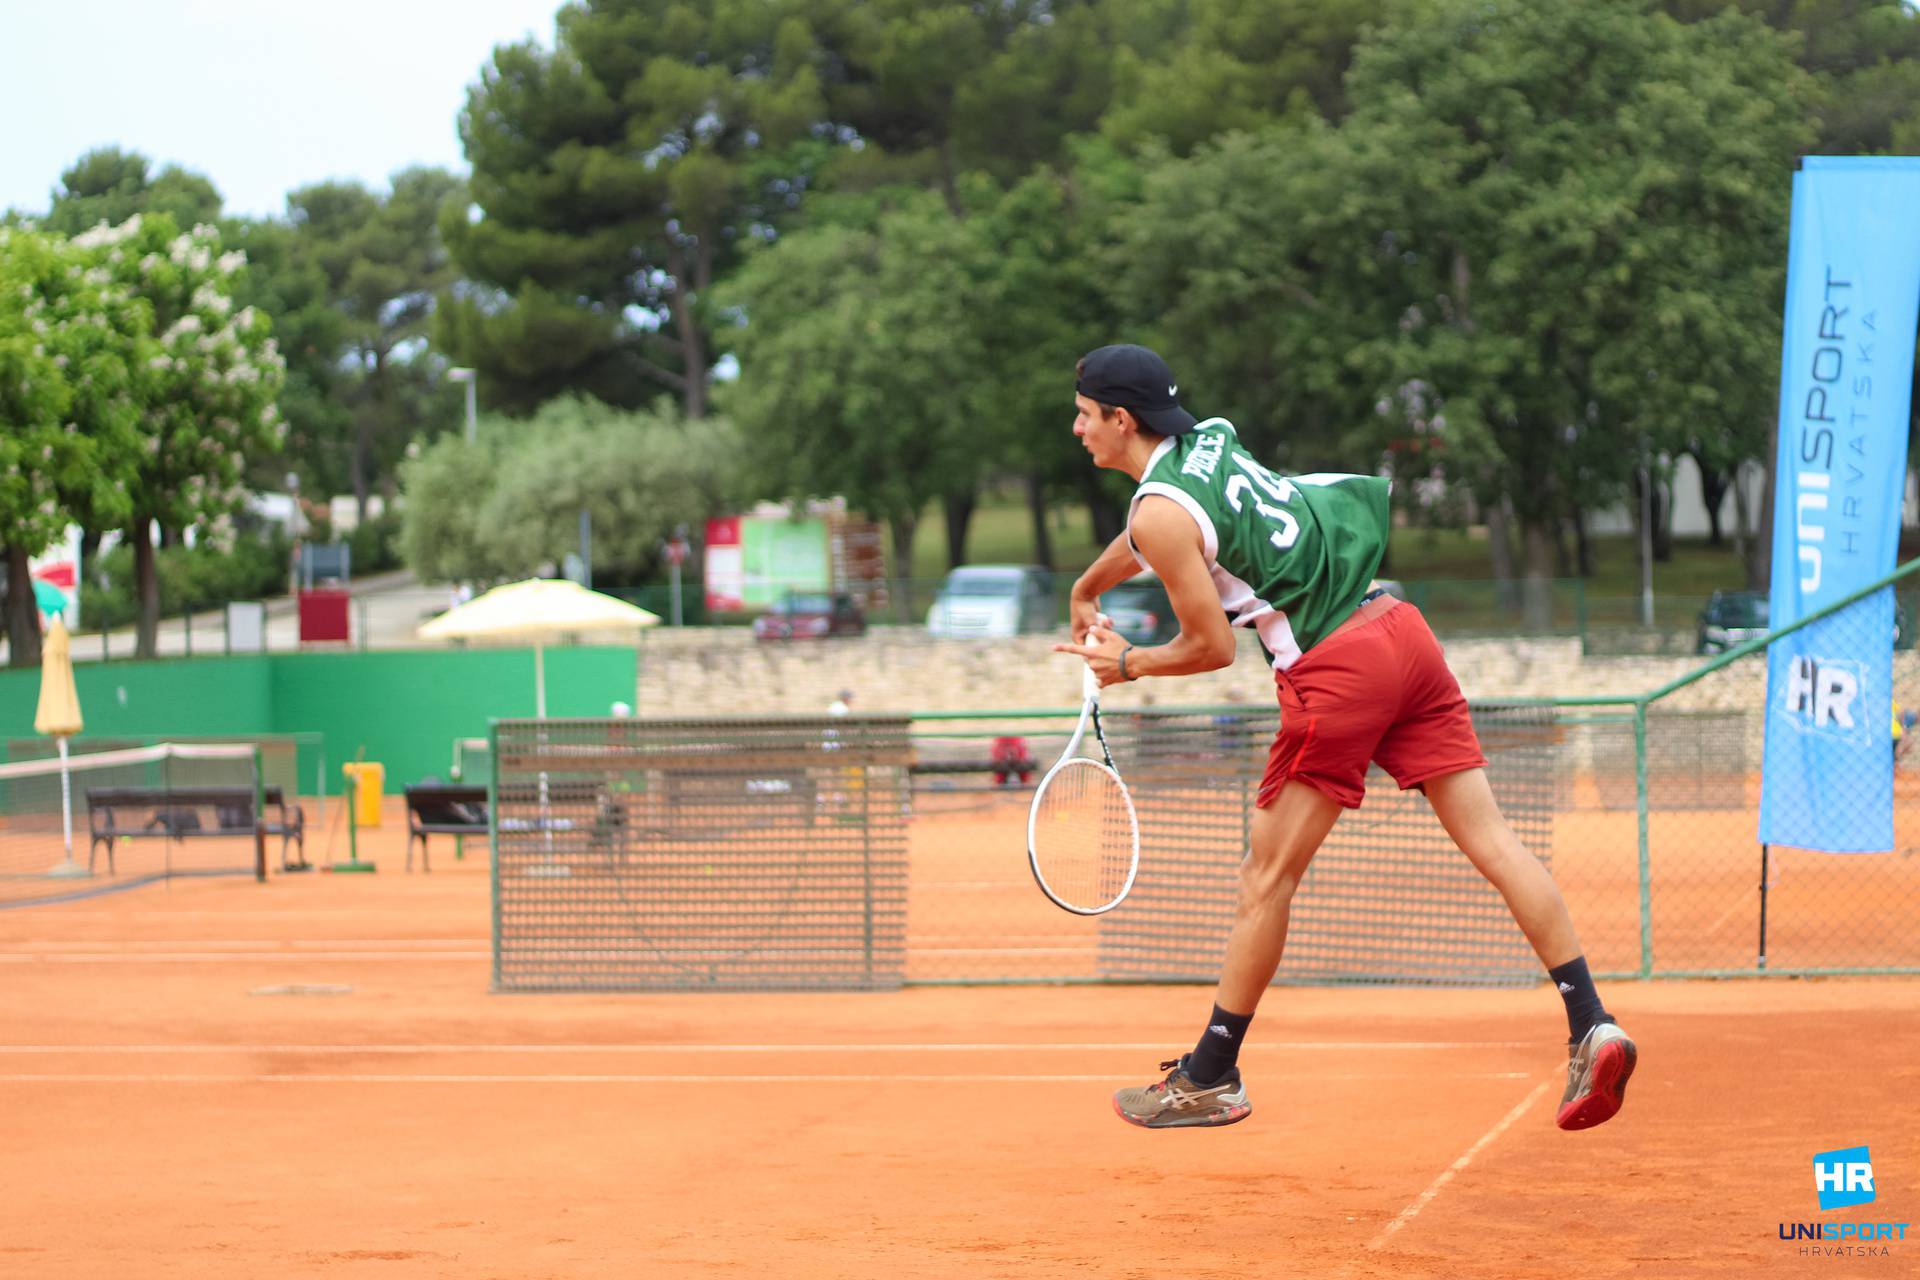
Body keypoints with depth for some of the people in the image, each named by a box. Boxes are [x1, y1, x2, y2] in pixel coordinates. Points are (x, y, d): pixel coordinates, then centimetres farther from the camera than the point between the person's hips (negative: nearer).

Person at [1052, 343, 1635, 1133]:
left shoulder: (1162, 513, -8)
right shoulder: (1211, 441, 17)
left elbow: (1211, 647, -4)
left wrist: (1128, 665, 14)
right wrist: (1089, 586, 53)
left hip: (1334, 673, -8)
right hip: (1399, 626, 8)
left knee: (1268, 876, 3)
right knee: (1488, 837, 1)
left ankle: (1211, 1078, 13)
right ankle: (1592, 1027, -6)